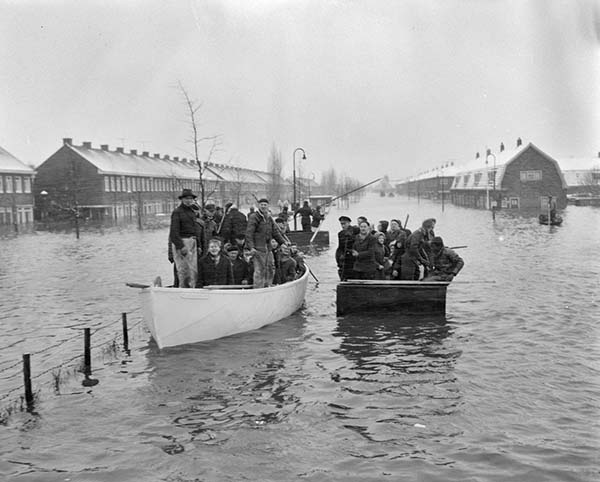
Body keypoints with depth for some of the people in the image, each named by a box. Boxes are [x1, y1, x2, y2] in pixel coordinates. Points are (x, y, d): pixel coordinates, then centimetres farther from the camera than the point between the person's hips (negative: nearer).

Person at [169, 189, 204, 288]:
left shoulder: (192, 212, 18)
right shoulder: (177, 212, -6)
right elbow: (174, 231, -12)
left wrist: (199, 246, 17)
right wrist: (181, 246, -19)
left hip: (192, 242, 7)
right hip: (181, 242, -7)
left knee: (194, 271, 6)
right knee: (184, 271, -8)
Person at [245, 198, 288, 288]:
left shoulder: (269, 218, 16)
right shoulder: (254, 217, -8)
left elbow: (275, 232, 23)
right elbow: (249, 233, -14)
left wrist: (283, 242, 18)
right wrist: (251, 247, -23)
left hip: (268, 248, 8)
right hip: (257, 249, -8)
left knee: (270, 269, 12)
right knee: (259, 270, -9)